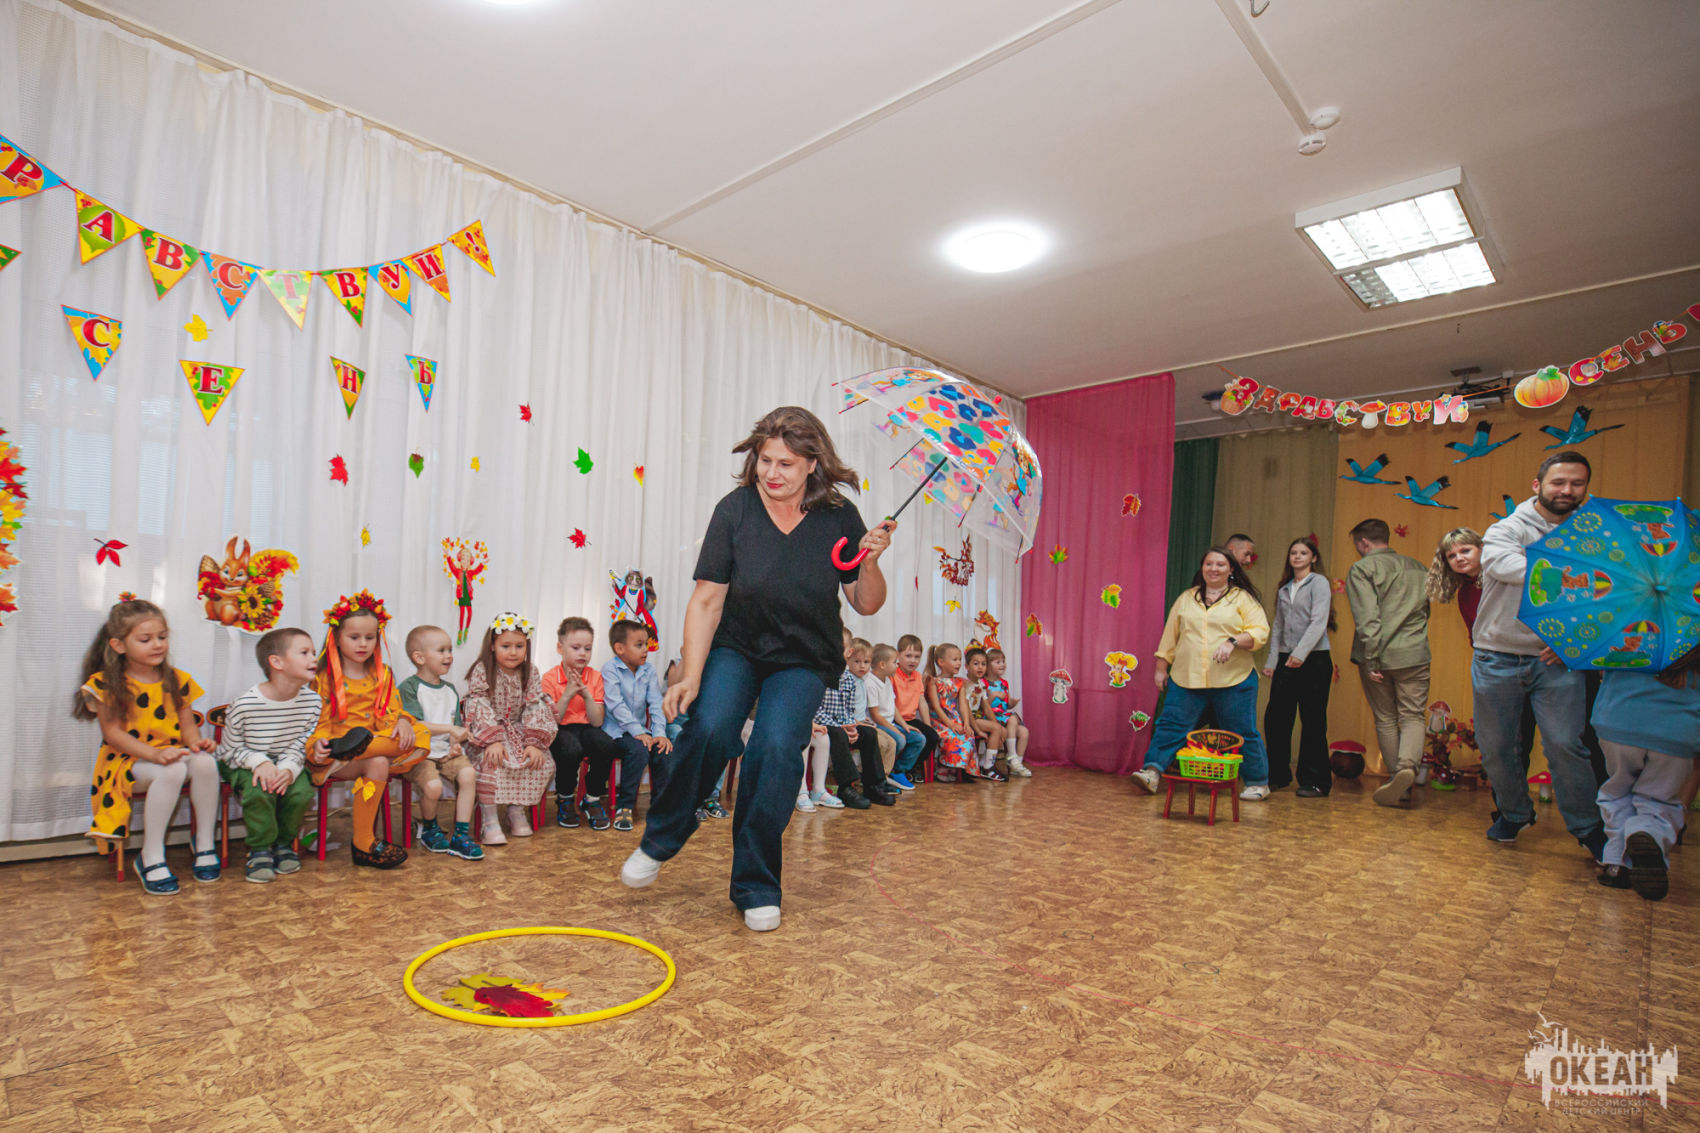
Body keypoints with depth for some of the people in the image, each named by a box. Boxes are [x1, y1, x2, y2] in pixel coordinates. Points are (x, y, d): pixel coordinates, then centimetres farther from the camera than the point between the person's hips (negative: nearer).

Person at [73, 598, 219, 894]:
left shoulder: (176, 681, 7)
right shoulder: (105, 685, -4)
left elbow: (187, 723, 7)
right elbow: (113, 733, -10)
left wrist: (195, 741, -18)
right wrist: (154, 753, -25)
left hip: (174, 753, 4)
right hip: (129, 759, -4)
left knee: (205, 763, -31)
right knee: (171, 771, -37)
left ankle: (205, 844, -13)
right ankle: (151, 858, -23)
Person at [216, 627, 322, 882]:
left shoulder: (312, 701, -11)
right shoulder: (244, 705, -21)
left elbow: (301, 746, -5)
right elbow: (230, 749, -10)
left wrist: (289, 769, -24)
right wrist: (259, 762, -27)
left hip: (287, 765, 3)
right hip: (244, 764, -3)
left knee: (301, 791, -24)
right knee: (260, 790, -32)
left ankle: (284, 843, 4)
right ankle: (260, 849, -9)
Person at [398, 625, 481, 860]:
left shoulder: (450, 689, 13)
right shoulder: (408, 688, -7)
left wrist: (456, 743, -5)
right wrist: (450, 729, -24)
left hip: (446, 751, 5)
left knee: (468, 773, -22)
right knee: (433, 785, -28)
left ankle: (461, 834, -13)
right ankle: (428, 829, 6)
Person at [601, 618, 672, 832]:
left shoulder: (648, 670, 9)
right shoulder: (610, 670, -8)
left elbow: (656, 704, 3)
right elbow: (617, 706, -17)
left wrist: (660, 733, -11)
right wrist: (638, 733, -24)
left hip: (641, 730, 5)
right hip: (616, 731, -5)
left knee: (664, 749, -19)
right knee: (638, 750, -31)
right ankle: (624, 806, -17)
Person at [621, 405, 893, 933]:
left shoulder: (838, 517, -9)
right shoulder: (735, 510, -13)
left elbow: (866, 605, -3)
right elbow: (707, 600, -13)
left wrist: (870, 563, -23)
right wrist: (692, 675, -21)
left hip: (803, 660, 0)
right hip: (735, 647, 0)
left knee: (776, 747, -20)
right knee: (710, 728, -25)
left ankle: (757, 888, 1)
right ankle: (659, 841, 5)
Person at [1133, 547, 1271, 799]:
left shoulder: (1243, 599, 5)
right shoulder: (1186, 598, 14)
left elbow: (1260, 632, -5)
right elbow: (1170, 635, 16)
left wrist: (1233, 641, -21)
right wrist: (1161, 667, 13)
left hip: (1233, 681, -2)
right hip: (1187, 679, 3)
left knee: (1243, 733, 5)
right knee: (1171, 724, -3)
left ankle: (1257, 783, 19)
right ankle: (1152, 772, -4)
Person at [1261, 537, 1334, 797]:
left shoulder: (1319, 583, -1)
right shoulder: (1284, 589, 17)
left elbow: (1318, 622, -12)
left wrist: (1300, 653, -23)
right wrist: (1271, 661, 10)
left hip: (1314, 660, -6)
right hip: (1286, 659, 6)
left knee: (1312, 721, -1)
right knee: (1275, 717, 3)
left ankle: (1315, 782, 8)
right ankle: (1277, 775, 16)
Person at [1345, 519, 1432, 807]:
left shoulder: (1362, 569, -4)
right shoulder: (1418, 568, 14)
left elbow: (1367, 618, -14)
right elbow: (1426, 610, 21)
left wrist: (1371, 661, -14)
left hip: (1379, 655, -3)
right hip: (1415, 654, 3)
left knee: (1385, 719, 10)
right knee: (1413, 716, 5)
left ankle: (1398, 779, 14)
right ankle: (1408, 765, -19)